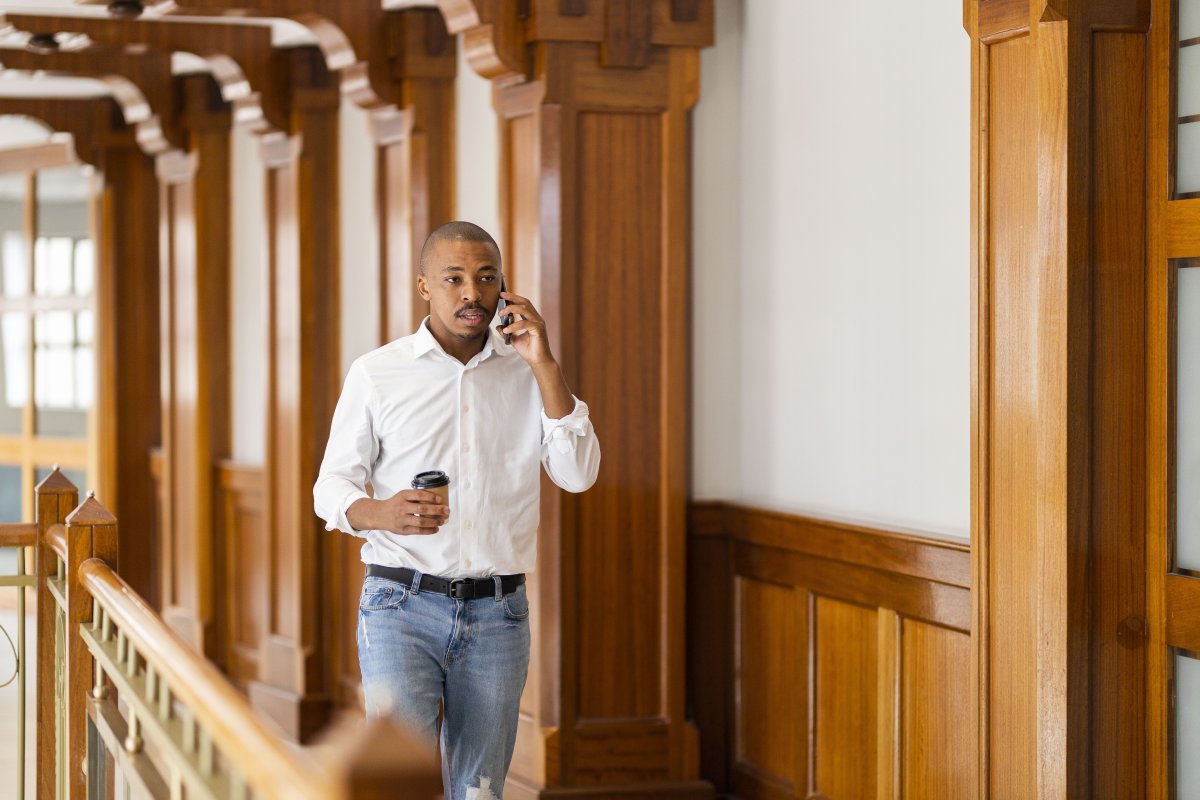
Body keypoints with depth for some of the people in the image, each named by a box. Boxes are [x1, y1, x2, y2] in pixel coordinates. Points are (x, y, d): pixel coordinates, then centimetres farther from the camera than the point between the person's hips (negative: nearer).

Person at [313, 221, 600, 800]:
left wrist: (544, 364, -8)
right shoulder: (377, 373, 2)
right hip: (403, 605, -2)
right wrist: (380, 513, -20)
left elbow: (578, 474, -2)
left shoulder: (528, 375, 9)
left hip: (498, 615, 3)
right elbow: (331, 487, 3)